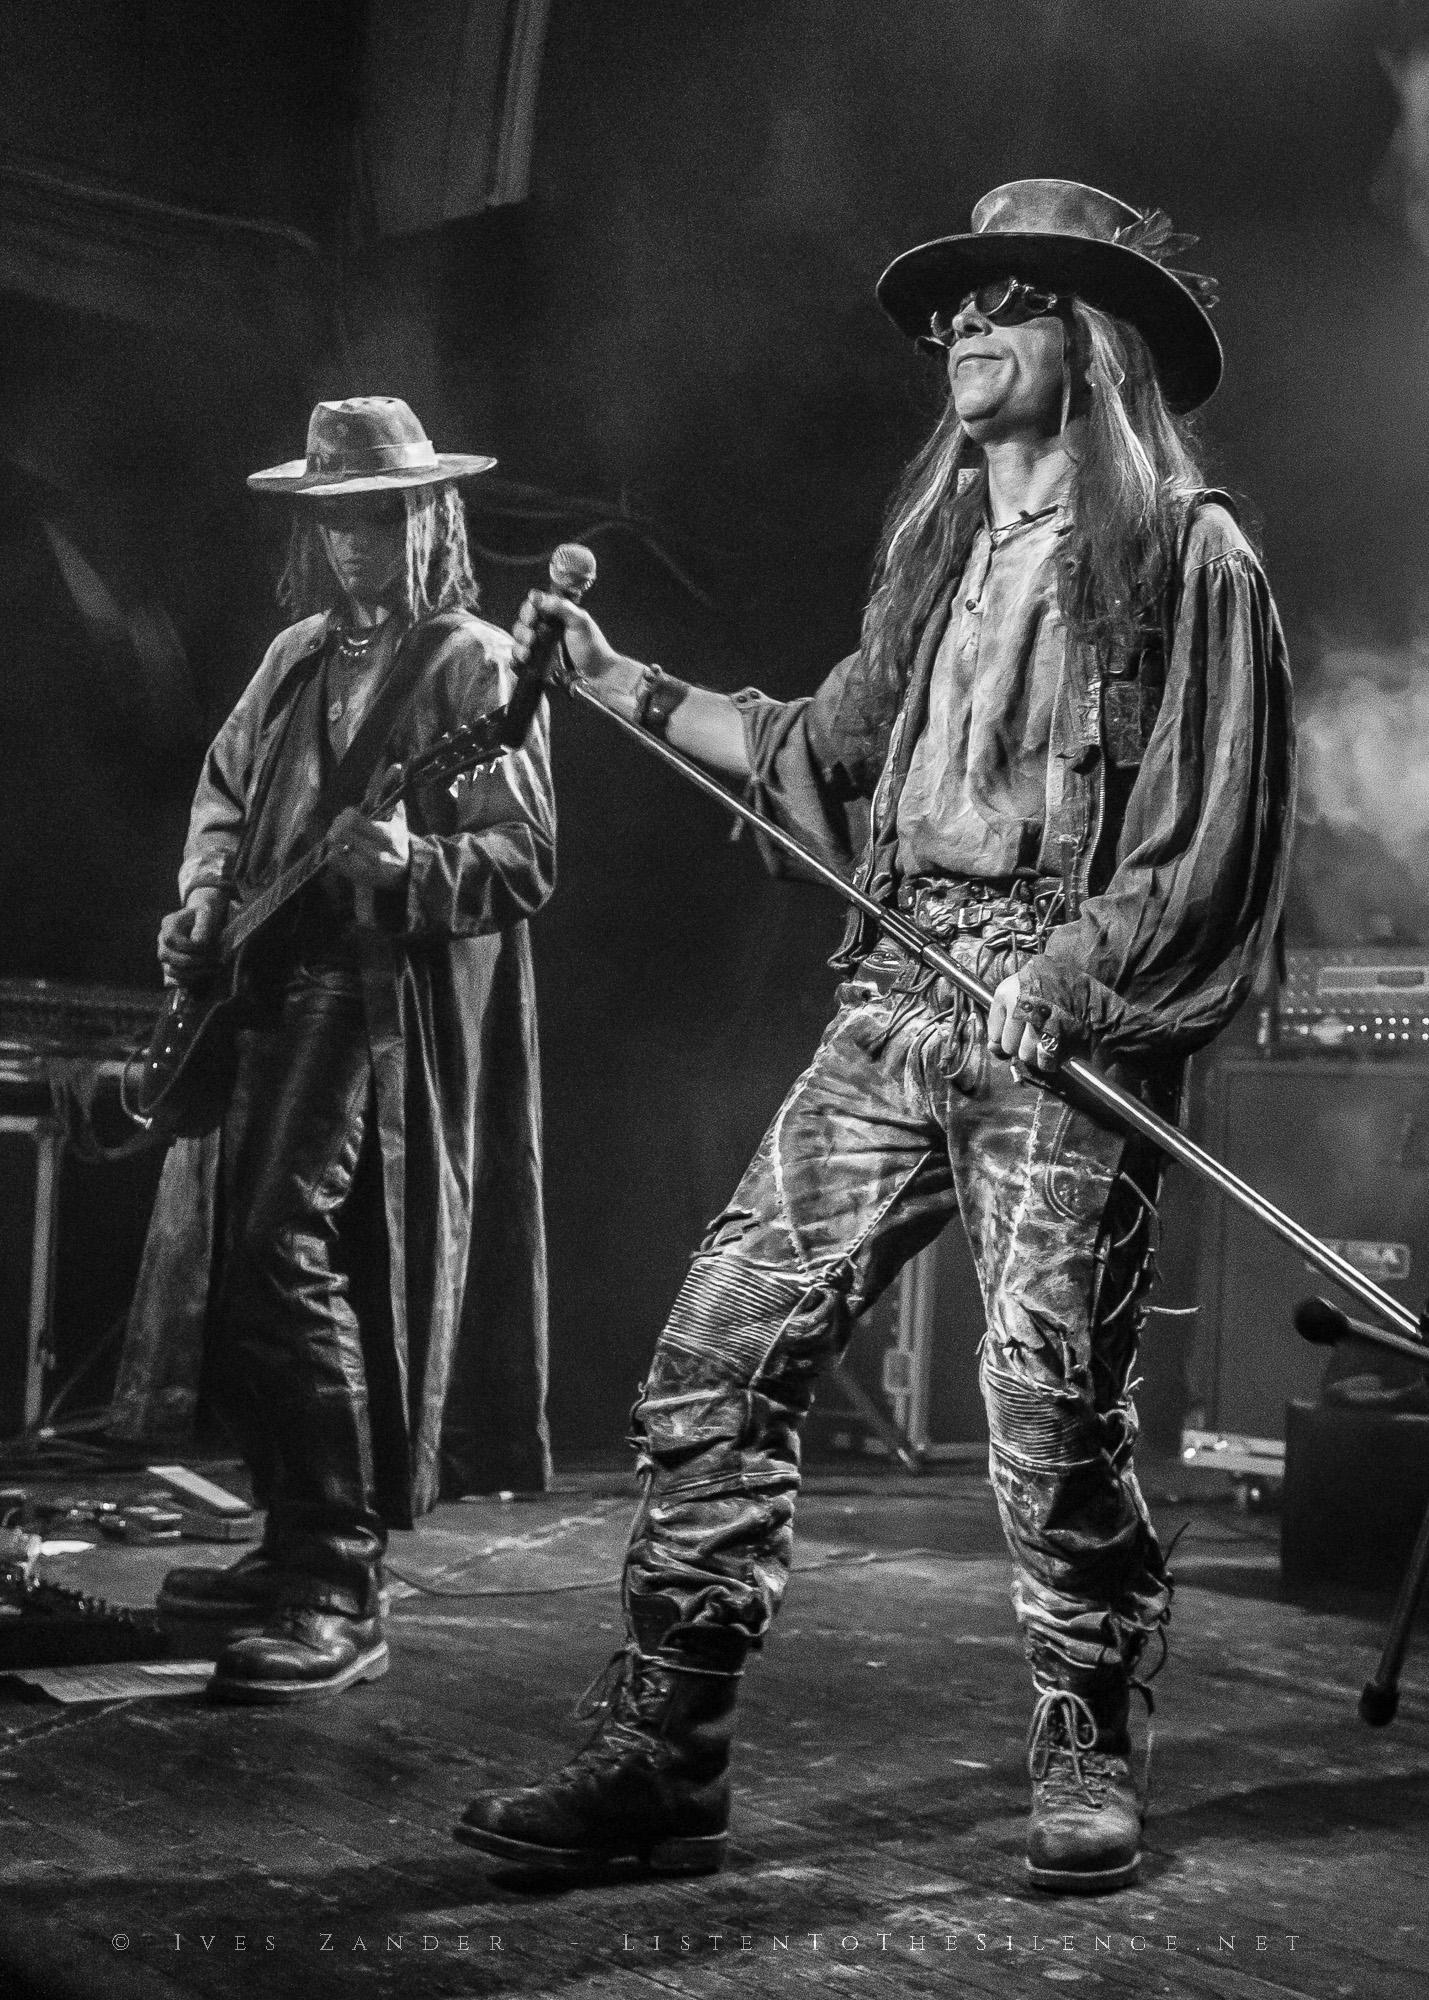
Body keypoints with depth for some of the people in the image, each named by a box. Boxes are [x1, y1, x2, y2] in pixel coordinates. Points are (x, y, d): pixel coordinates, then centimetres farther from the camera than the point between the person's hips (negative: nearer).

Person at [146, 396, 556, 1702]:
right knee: (238, 1273, 10)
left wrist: (414, 865, -28)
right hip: (268, 993, 8)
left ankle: (342, 1595, -11)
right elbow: (226, 787, 25)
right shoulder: (298, 652, 18)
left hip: (389, 1002, -8)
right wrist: (206, 897, 7)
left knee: (287, 1255, -17)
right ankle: (299, 1550, 25)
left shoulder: (476, 665, -4)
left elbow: (526, 857, -9)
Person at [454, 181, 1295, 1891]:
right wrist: (617, 682, 24)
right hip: (895, 1004, 6)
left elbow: (1224, 843, -6)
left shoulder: (1186, 552, 0)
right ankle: (661, 1762, 6)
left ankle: (1083, 1762, 18)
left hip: (1072, 1013, -6)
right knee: (717, 1354, -2)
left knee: (1054, 1409, -6)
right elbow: (818, 752, 27)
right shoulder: (943, 550, 20)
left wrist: (1069, 969, -17)